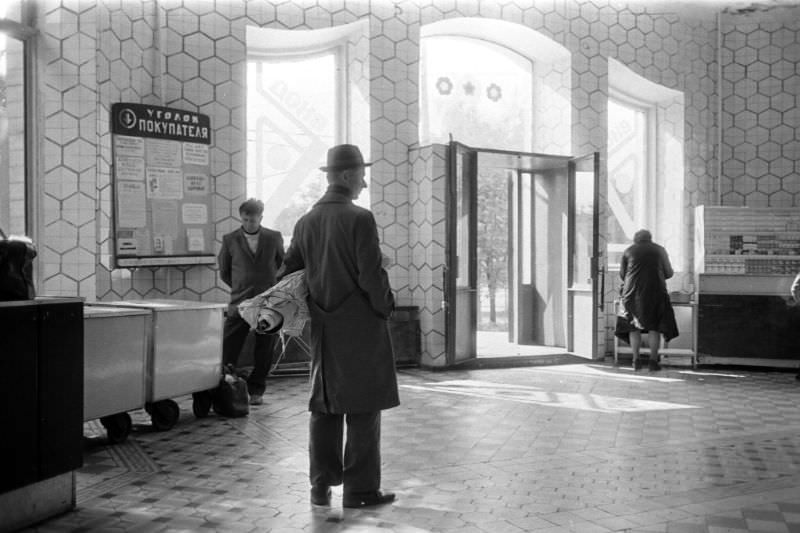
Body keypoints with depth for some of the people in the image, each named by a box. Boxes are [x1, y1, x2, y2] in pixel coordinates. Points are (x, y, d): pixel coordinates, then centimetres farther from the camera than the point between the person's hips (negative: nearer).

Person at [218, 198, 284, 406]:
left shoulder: (274, 238, 4)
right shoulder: (230, 240, 4)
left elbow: (283, 266, 17)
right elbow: (224, 273, 13)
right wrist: (241, 288, 10)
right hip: (239, 304, 0)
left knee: (264, 353, 6)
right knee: (227, 351, -4)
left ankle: (256, 391, 19)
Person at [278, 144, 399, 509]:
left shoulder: (306, 222, 8)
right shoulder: (360, 219, -14)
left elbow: (289, 271, 11)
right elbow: (371, 276, -16)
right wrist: (386, 307, -2)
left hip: (324, 328, 7)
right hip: (361, 327, -6)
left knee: (324, 406, 13)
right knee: (363, 409, 2)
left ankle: (321, 487, 19)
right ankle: (360, 489, 8)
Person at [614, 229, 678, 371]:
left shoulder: (628, 251, 7)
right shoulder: (660, 250, 8)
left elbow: (622, 274, 10)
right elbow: (669, 273, 12)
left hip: (633, 292, 0)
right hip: (655, 291, 0)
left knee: (634, 327, 9)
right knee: (654, 327, 6)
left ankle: (636, 360, 4)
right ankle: (653, 360, 1)